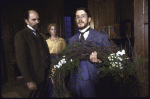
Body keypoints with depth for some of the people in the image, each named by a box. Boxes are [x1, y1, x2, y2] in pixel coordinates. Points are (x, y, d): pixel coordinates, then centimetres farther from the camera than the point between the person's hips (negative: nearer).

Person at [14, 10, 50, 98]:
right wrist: (29, 81, -17)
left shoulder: (39, 34, 12)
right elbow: (21, 60, -16)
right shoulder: (21, 35, -11)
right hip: (35, 77, -7)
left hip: (45, 75, 7)